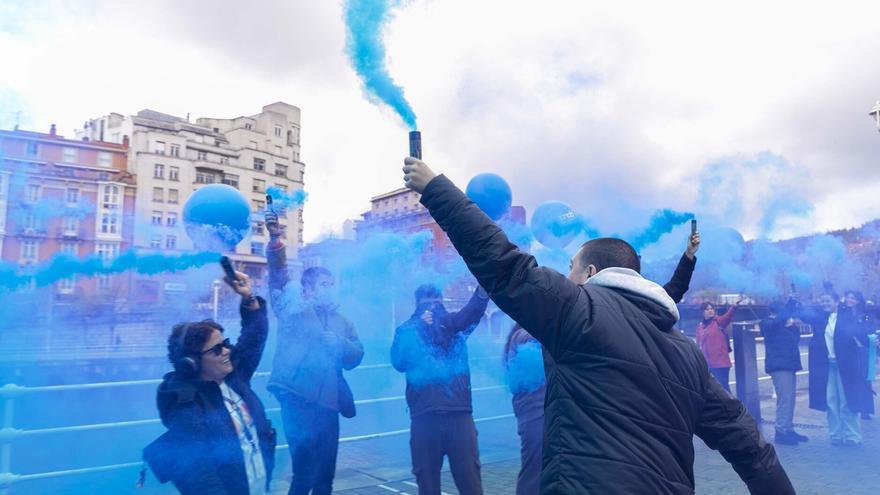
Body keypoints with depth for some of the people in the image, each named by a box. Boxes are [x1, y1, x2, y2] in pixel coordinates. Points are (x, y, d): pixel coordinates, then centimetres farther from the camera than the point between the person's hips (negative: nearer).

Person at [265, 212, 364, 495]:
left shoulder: (341, 321, 20)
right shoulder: (292, 308, 8)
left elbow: (356, 356, 11)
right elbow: (278, 277, -8)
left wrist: (339, 343, -9)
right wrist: (275, 241, -23)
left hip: (327, 400, 5)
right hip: (298, 396, -4)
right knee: (304, 471, -5)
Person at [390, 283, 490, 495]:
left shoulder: (452, 324, 9)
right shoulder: (406, 331, 8)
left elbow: (473, 310, -10)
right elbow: (398, 363, -7)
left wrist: (484, 287, -31)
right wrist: (419, 327, -10)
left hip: (459, 412, 0)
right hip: (424, 415, 0)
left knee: (469, 474, 3)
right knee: (426, 476, 8)